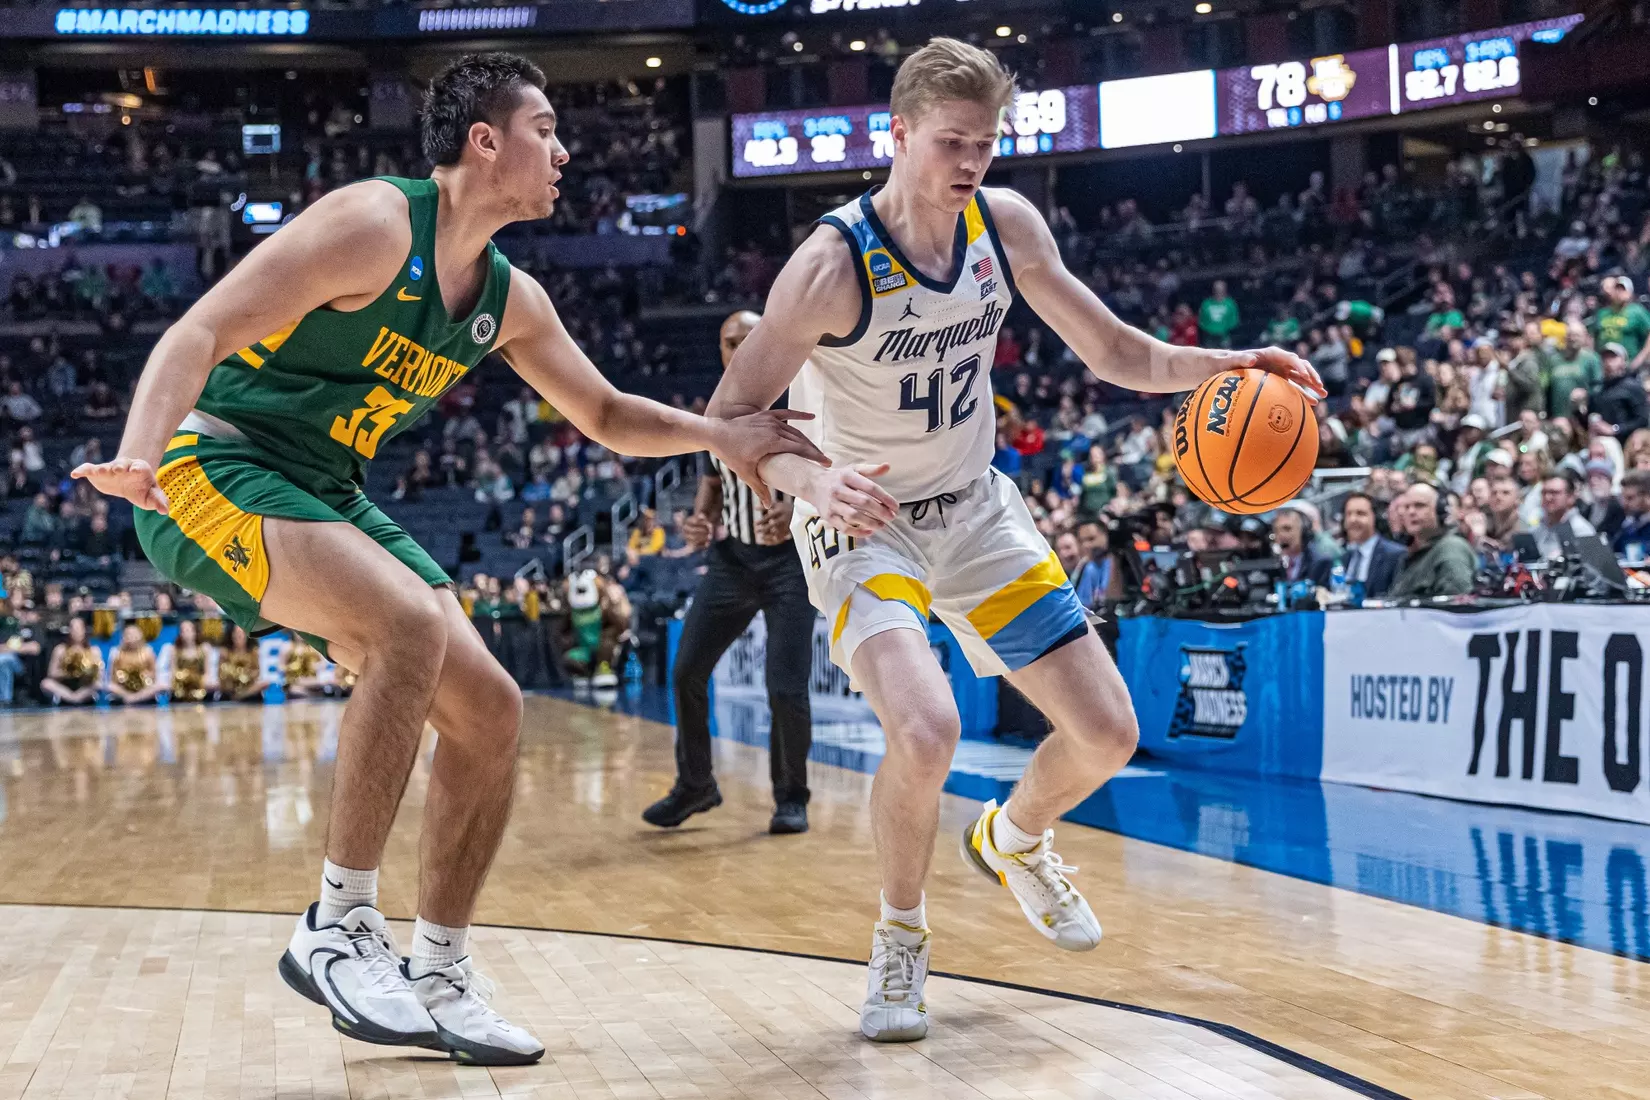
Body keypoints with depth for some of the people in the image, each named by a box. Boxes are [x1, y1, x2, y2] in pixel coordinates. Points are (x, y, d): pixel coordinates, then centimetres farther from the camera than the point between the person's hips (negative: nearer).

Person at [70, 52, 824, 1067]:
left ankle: (439, 980, 12)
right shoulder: (375, 224, -17)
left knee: (490, 711, 0)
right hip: (218, 470, -8)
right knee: (412, 625, -32)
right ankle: (339, 925, -20)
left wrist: (719, 434, 2)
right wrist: (139, 459, -40)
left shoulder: (510, 299, 7)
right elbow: (198, 335, -23)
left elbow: (609, 417, 19)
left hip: (329, 495, 9)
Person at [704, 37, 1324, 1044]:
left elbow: (1114, 353, 1)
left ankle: (1014, 841, 37)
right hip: (863, 523, -5)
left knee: (1108, 733, 2)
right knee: (926, 732, -30)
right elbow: (727, 422, -22)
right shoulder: (833, 264, -23)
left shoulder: (1006, 225, -7)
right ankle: (901, 942, -1)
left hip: (978, 512, 6)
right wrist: (812, 478, -42)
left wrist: (1221, 366, -16)